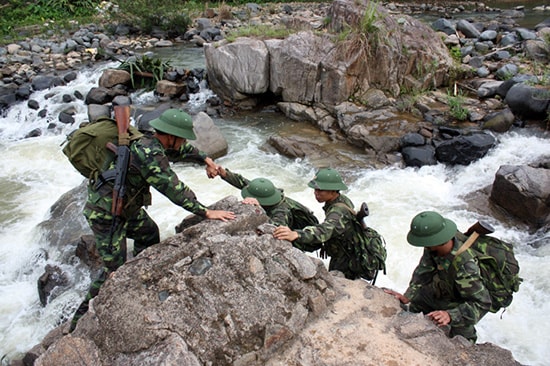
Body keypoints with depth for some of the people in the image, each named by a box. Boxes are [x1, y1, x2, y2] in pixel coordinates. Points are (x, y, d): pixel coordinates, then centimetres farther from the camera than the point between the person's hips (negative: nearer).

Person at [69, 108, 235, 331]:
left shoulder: (151, 142, -1)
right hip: (105, 213, -10)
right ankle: (81, 319, 11)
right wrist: (206, 213, -26)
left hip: (124, 206, 10)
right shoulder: (149, 153, -28)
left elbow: (183, 149, 18)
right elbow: (174, 189, -30)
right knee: (115, 269, -3)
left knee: (149, 233, 22)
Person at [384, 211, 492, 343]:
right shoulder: (432, 247, -26)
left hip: (458, 304, -5)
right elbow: (423, 272, -16)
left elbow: (482, 303, -38)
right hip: (438, 291, 5)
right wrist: (407, 296, -27)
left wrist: (451, 315, -50)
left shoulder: (465, 266, -43)